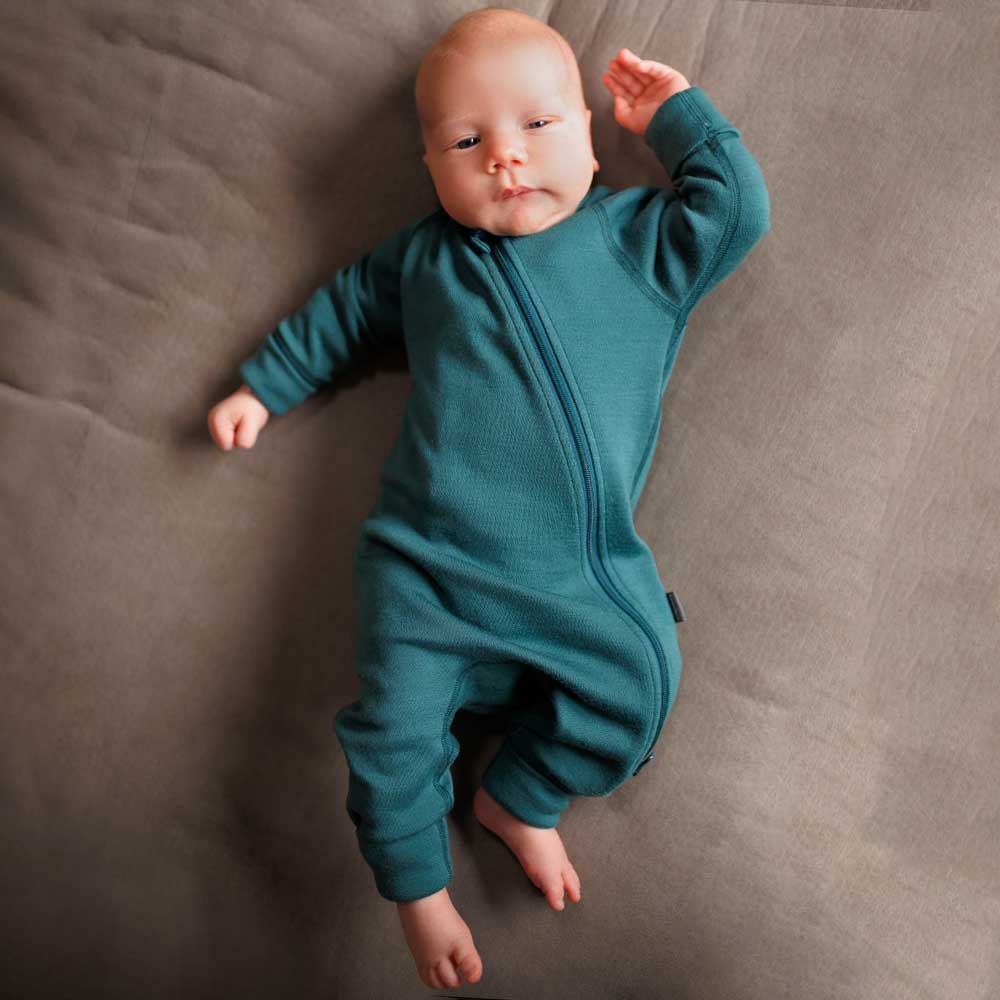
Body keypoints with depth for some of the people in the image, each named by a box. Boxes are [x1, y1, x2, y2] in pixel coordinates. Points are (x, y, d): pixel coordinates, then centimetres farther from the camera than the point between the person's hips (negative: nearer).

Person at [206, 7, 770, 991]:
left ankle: (521, 799, 14)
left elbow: (738, 209, 5)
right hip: (428, 560, 0)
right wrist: (260, 385, 28)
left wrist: (678, 116, 10)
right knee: (392, 724, -9)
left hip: (585, 572, 1)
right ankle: (418, 883, 19)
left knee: (639, 680, -13)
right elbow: (341, 310, 26)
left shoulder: (639, 237, 11)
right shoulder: (423, 256, 13)